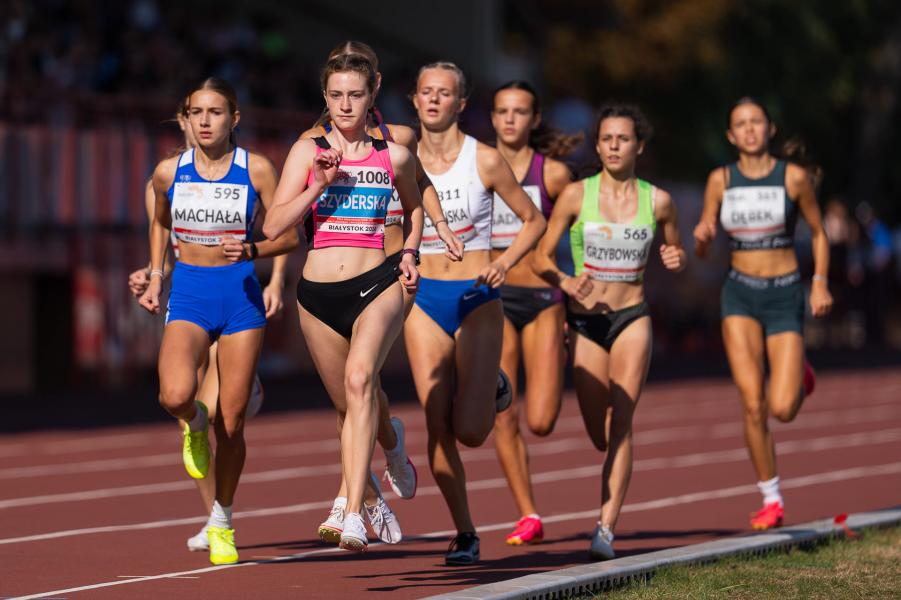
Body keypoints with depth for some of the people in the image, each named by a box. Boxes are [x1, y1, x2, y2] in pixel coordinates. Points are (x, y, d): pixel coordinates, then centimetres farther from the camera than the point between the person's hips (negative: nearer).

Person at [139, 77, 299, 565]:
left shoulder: (255, 170, -4)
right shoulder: (169, 172, 2)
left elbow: (290, 235, 1)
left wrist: (253, 250, -17)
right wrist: (155, 277, 12)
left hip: (240, 294, -1)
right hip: (188, 295, 1)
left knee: (232, 421, 1)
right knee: (176, 395, -26)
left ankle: (222, 522, 20)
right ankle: (195, 424, 12)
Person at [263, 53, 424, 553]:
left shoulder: (394, 156, 6)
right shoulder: (308, 151, 4)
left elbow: (414, 208, 27)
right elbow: (274, 226, -3)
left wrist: (409, 254, 10)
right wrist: (320, 185, -13)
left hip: (377, 285, -2)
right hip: (318, 292, 2)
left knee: (360, 378, -28)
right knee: (347, 404, 12)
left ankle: (353, 513, -35)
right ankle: (372, 500, 37)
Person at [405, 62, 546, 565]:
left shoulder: (485, 160, -5)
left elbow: (534, 220, 3)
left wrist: (503, 264, -12)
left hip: (478, 301, -3)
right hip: (425, 301, 3)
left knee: (470, 431, -9)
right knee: (438, 429, -4)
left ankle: (492, 389, 26)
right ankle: (465, 534, 9)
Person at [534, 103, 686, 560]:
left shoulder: (657, 201, 0)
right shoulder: (576, 195, -3)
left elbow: (676, 252, 16)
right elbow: (541, 257, -2)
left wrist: (677, 259, -9)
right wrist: (566, 283, -22)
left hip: (633, 319, -1)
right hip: (585, 320, 1)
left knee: (619, 425, -15)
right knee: (600, 436, 6)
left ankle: (606, 529, -19)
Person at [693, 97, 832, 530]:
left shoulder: (794, 177, -4)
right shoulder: (720, 180, 2)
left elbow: (818, 232, 8)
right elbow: (702, 250, 6)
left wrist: (821, 282, -5)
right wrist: (701, 237, -17)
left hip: (785, 298, -1)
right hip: (739, 296, 2)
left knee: (782, 409, -11)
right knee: (752, 403, -11)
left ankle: (800, 376, 27)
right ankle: (771, 501, 2)